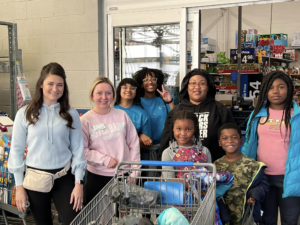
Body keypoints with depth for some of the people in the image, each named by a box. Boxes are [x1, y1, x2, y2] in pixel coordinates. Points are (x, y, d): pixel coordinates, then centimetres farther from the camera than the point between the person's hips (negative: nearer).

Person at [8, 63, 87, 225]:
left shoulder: (71, 114, 0)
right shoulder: (25, 114, -3)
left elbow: (78, 150, 1)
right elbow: (16, 150, 1)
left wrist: (78, 183, -3)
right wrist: (19, 186, 0)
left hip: (64, 177, 0)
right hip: (35, 179, 0)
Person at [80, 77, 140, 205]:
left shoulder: (122, 115, 2)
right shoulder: (85, 120, -5)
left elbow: (134, 144, 4)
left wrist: (134, 172, 2)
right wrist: (105, 159, -15)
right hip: (97, 177, -2)